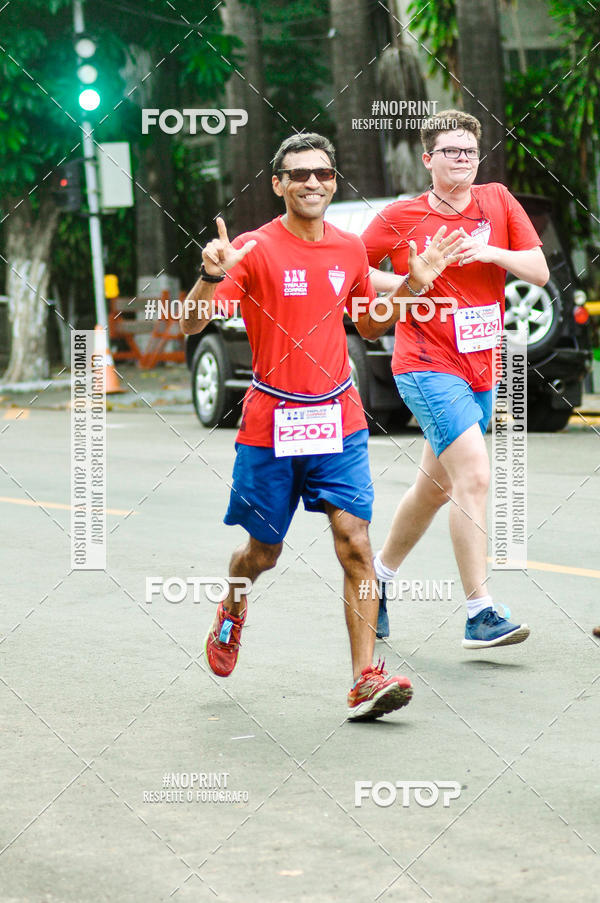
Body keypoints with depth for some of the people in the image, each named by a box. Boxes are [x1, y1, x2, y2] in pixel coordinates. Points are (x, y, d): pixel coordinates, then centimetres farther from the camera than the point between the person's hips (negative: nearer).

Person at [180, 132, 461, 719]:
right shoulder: (254, 250, -8)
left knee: (355, 542, -13)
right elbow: (192, 325, -14)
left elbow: (368, 325, 22)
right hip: (270, 422, -2)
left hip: (338, 419, 2)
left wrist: (413, 284, 8)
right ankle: (233, 611, 47)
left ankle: (366, 680, -15)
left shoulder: (350, 249, 6)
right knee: (264, 552, 12)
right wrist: (211, 276, -33)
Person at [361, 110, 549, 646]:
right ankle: (480, 614, -19)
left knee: (436, 487, 17)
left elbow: (540, 272, 2)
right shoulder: (401, 217, -3)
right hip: (427, 366, -5)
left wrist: (490, 252, -14)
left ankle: (379, 573, 39)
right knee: (474, 476, -20)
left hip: (480, 370, 6)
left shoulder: (498, 202, 6)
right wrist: (406, 284, -9)